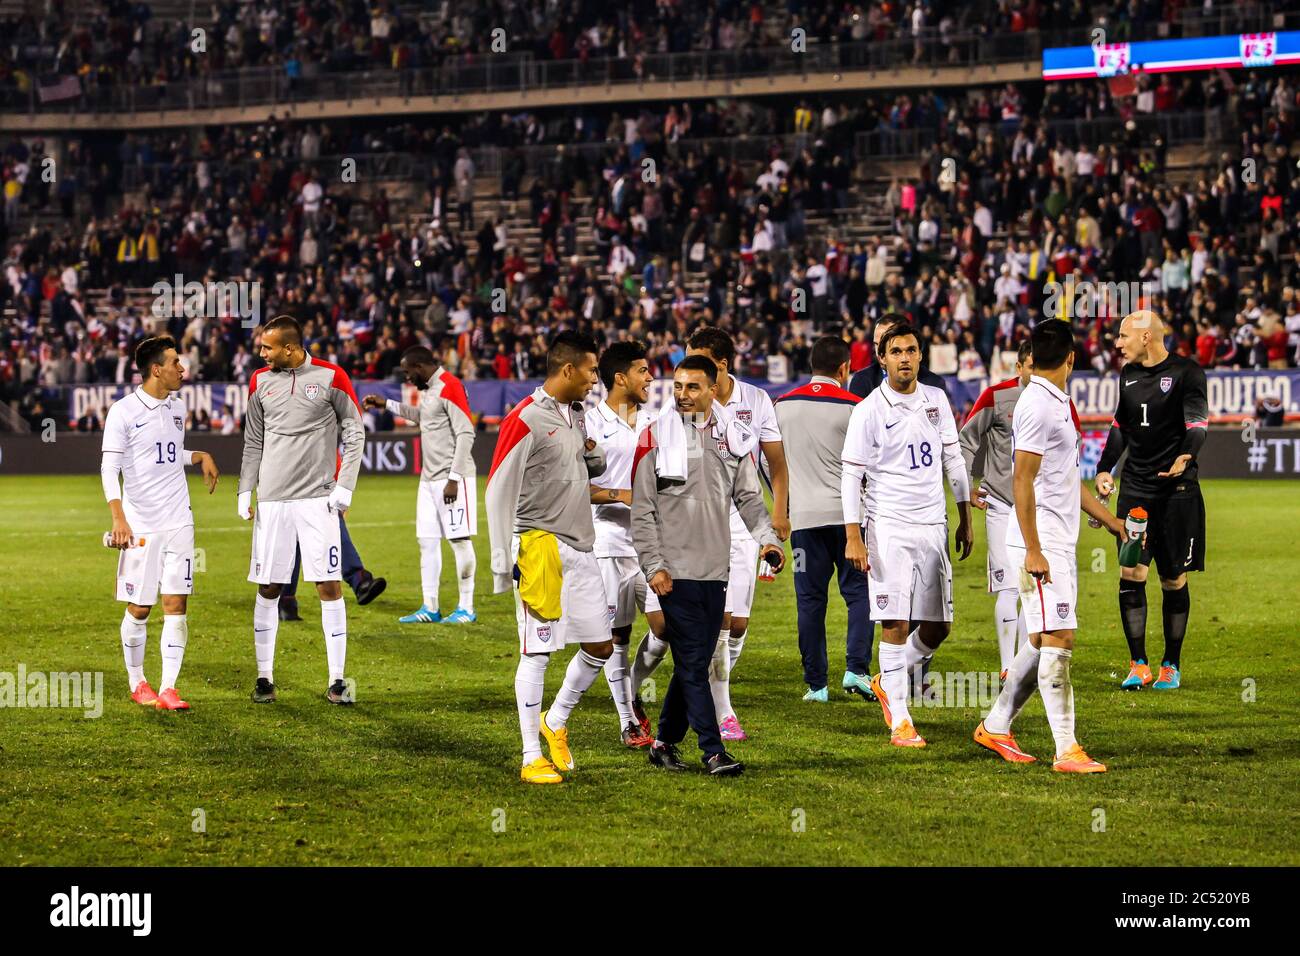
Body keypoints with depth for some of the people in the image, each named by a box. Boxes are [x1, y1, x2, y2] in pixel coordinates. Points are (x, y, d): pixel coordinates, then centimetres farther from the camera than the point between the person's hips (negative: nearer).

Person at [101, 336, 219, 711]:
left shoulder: (177, 407, 12)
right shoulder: (123, 411, -8)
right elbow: (109, 468, -11)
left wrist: (200, 456, 11)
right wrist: (119, 518, -20)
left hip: (178, 522, 5)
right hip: (140, 525, -5)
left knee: (176, 603, -3)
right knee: (139, 608, 1)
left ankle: (168, 688, -2)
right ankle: (136, 682, 20)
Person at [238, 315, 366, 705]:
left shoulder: (331, 377, -2)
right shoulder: (260, 381, 9)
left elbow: (354, 433, 3)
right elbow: (253, 442, 16)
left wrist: (344, 486, -5)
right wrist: (245, 490, 8)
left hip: (318, 497, -3)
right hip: (272, 498, 3)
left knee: (329, 586, -5)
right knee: (268, 588, 2)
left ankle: (337, 680, 0)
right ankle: (264, 677, 11)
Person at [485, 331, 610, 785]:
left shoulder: (576, 414, 15)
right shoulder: (525, 420, -11)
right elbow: (498, 492, -12)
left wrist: (594, 454, 5)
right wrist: (504, 563, -15)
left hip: (580, 549, 8)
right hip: (540, 545, -8)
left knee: (600, 646, 10)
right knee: (537, 652, -6)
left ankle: (555, 722, 28)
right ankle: (531, 758, -2)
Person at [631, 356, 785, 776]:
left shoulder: (733, 437, 9)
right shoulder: (656, 437, -2)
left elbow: (748, 497, 12)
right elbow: (642, 510, -1)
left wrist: (767, 538, -6)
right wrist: (653, 566, -7)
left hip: (716, 568, 4)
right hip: (676, 569, -4)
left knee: (695, 661, 9)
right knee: (692, 662, -7)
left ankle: (665, 741, 22)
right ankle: (713, 751, -6)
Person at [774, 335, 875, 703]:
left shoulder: (783, 405, 6)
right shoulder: (852, 407, -5)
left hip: (803, 517, 3)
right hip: (847, 512, -3)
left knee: (810, 600, 5)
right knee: (859, 590, 6)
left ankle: (816, 684, 6)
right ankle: (856, 669, -8)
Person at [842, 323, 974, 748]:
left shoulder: (937, 400, 8)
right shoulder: (869, 410, -6)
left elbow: (953, 460, 16)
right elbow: (851, 474, -5)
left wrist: (966, 520, 15)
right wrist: (853, 537, -11)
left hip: (933, 526, 5)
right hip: (889, 527, -5)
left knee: (938, 626, 5)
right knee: (895, 624, -8)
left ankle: (887, 682, 28)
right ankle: (900, 722, -2)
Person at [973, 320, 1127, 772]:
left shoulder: (1057, 403, 16)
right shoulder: (1038, 405, -15)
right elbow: (1021, 481, -19)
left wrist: (1109, 519, 29)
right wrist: (1033, 550, -21)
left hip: (1060, 544, 10)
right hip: (1042, 544, -10)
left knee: (1040, 642, 13)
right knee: (1058, 641, -11)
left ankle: (996, 727, 24)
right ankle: (1066, 750, -11)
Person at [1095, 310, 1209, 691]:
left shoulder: (1186, 372, -6)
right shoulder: (1128, 374, 13)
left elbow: (1197, 422, -15)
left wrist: (1185, 457, -33)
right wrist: (1105, 469, 12)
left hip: (1177, 489, -4)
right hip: (1135, 488, 4)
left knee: (1174, 580, 2)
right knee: (1131, 574, -6)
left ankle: (1171, 666, 14)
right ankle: (1138, 665, -2)